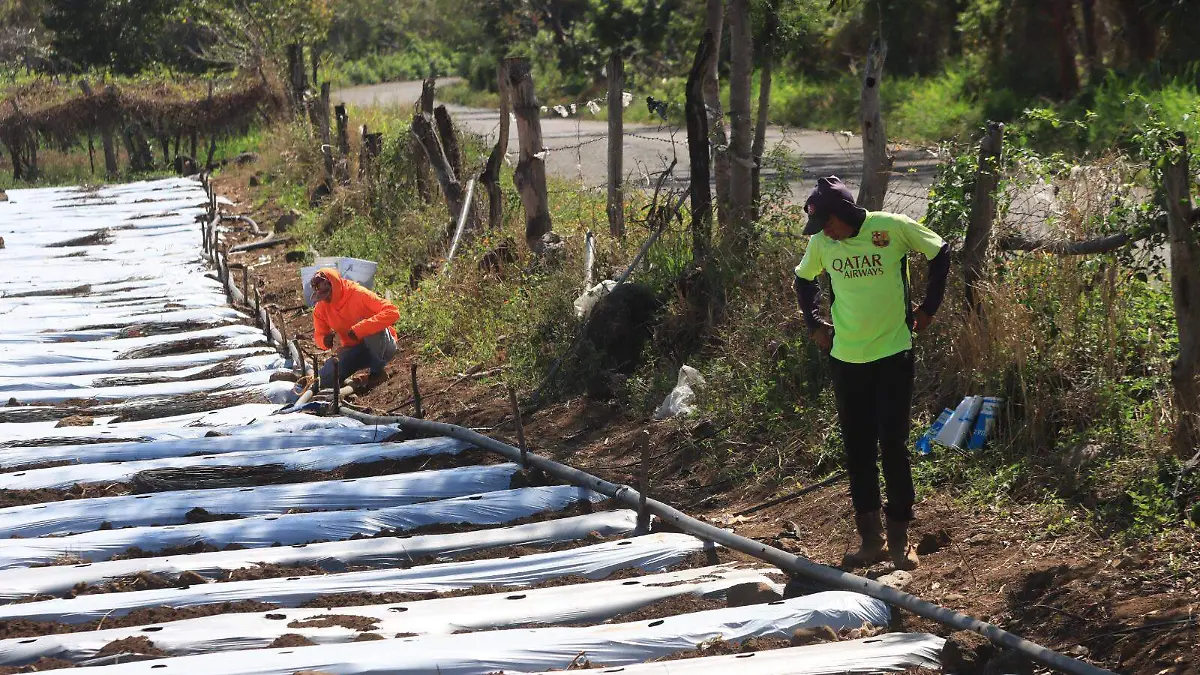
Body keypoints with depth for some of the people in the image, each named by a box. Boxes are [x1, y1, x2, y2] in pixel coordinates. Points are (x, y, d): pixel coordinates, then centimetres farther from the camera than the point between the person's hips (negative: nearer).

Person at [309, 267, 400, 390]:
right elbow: (319, 335, 4)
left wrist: (359, 329, -39)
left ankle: (377, 370, -14)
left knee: (374, 329, -37)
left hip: (381, 346, -3)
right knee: (325, 380, -20)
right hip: (353, 350, 4)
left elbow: (393, 312, -32)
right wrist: (326, 341, -23)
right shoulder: (320, 309, -5)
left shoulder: (359, 294, -22)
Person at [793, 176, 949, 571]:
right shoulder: (821, 243, -1)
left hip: (893, 354, -3)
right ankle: (870, 540, 16)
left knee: (893, 446, -2)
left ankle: (899, 539, 9)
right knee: (857, 450, 7)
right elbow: (804, 279, 19)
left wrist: (929, 308, 3)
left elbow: (940, 254, 3)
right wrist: (813, 323, 10)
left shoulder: (892, 227, -11)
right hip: (846, 359, 4)